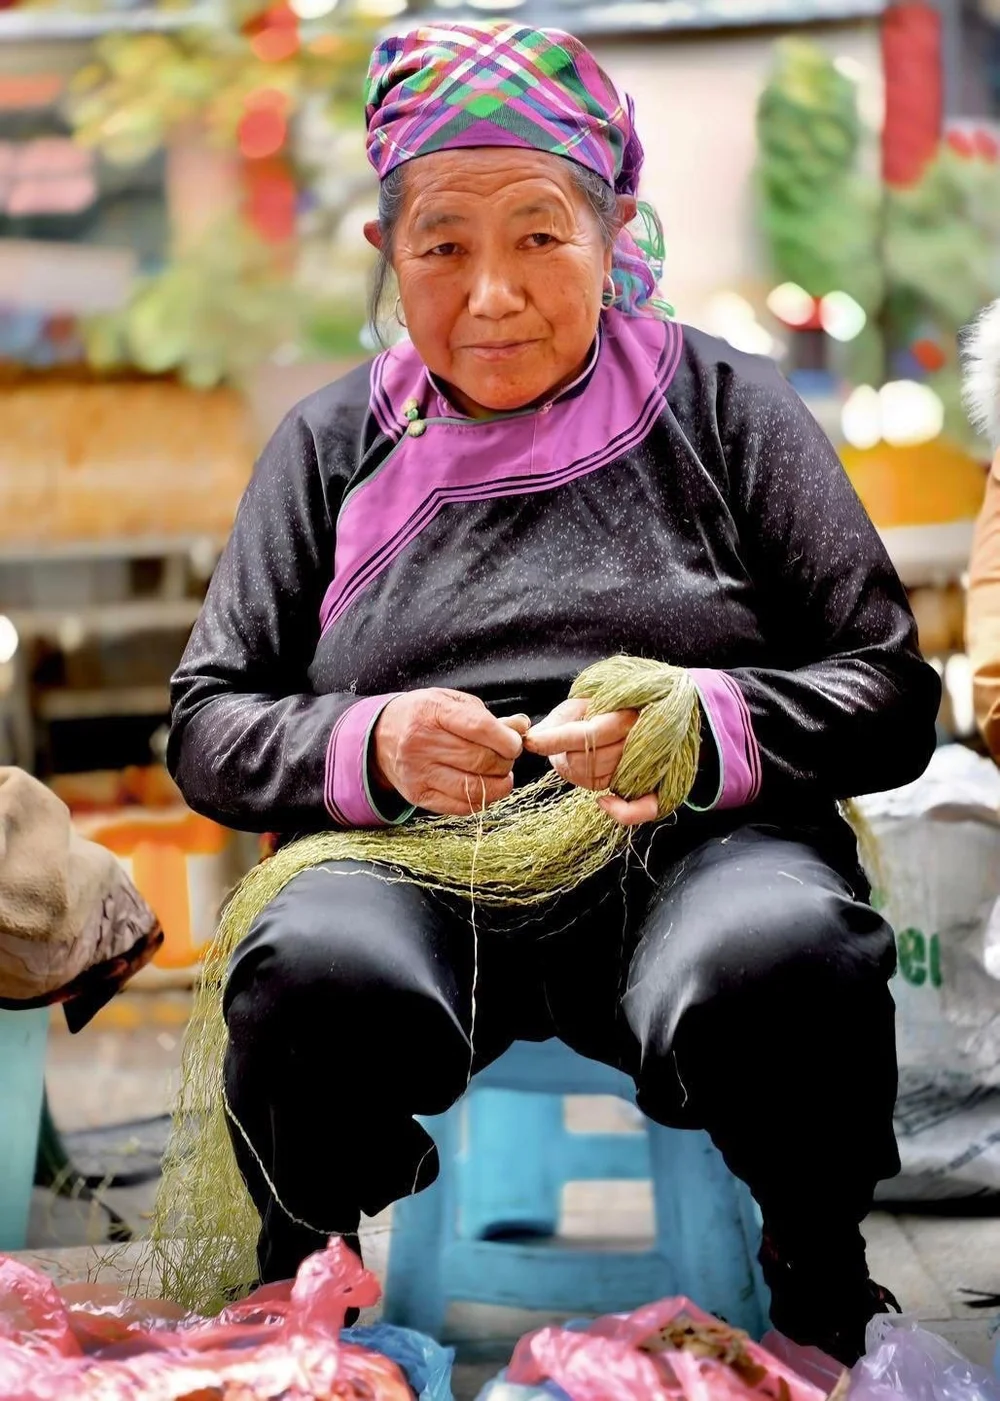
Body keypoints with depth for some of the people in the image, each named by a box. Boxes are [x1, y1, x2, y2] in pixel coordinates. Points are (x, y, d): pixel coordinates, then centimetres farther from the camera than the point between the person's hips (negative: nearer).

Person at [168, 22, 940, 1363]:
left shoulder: (726, 405, 12)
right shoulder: (337, 442, 16)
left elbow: (894, 697, 7)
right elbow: (207, 725, 14)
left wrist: (699, 726, -14)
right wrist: (368, 747, -8)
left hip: (695, 845, -1)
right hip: (413, 856, 1)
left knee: (784, 963, -37)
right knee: (313, 975, -35)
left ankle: (827, 1299, -5)